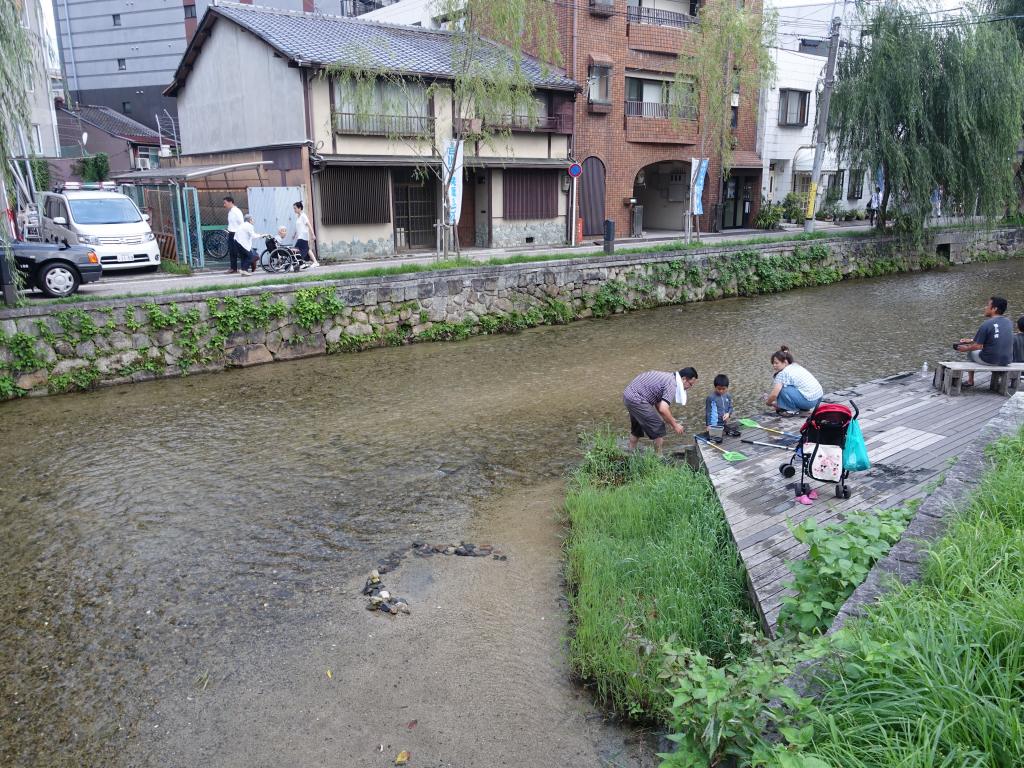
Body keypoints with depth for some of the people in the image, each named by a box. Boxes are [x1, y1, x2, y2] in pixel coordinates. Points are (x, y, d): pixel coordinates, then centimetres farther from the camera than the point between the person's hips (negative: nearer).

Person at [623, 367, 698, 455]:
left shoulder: (669, 376, 16)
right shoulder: (672, 385, -14)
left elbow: (658, 403, 22)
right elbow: (663, 409, -24)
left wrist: (670, 420, 20)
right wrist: (675, 425, -11)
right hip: (636, 400, -10)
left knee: (637, 427, 27)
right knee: (658, 427, 1)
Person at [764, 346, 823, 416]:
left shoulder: (783, 374, -13)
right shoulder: (796, 367, 14)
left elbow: (774, 394, -17)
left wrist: (768, 402, 4)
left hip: (809, 401, -9)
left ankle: (793, 410, -3)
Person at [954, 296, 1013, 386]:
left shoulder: (986, 324, -16)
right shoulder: (1009, 322, 4)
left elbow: (978, 346, -13)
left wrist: (966, 348, 8)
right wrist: (971, 340, 24)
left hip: (990, 360, -5)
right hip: (1007, 360, 6)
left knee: (971, 353, 23)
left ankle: (970, 381, 30)